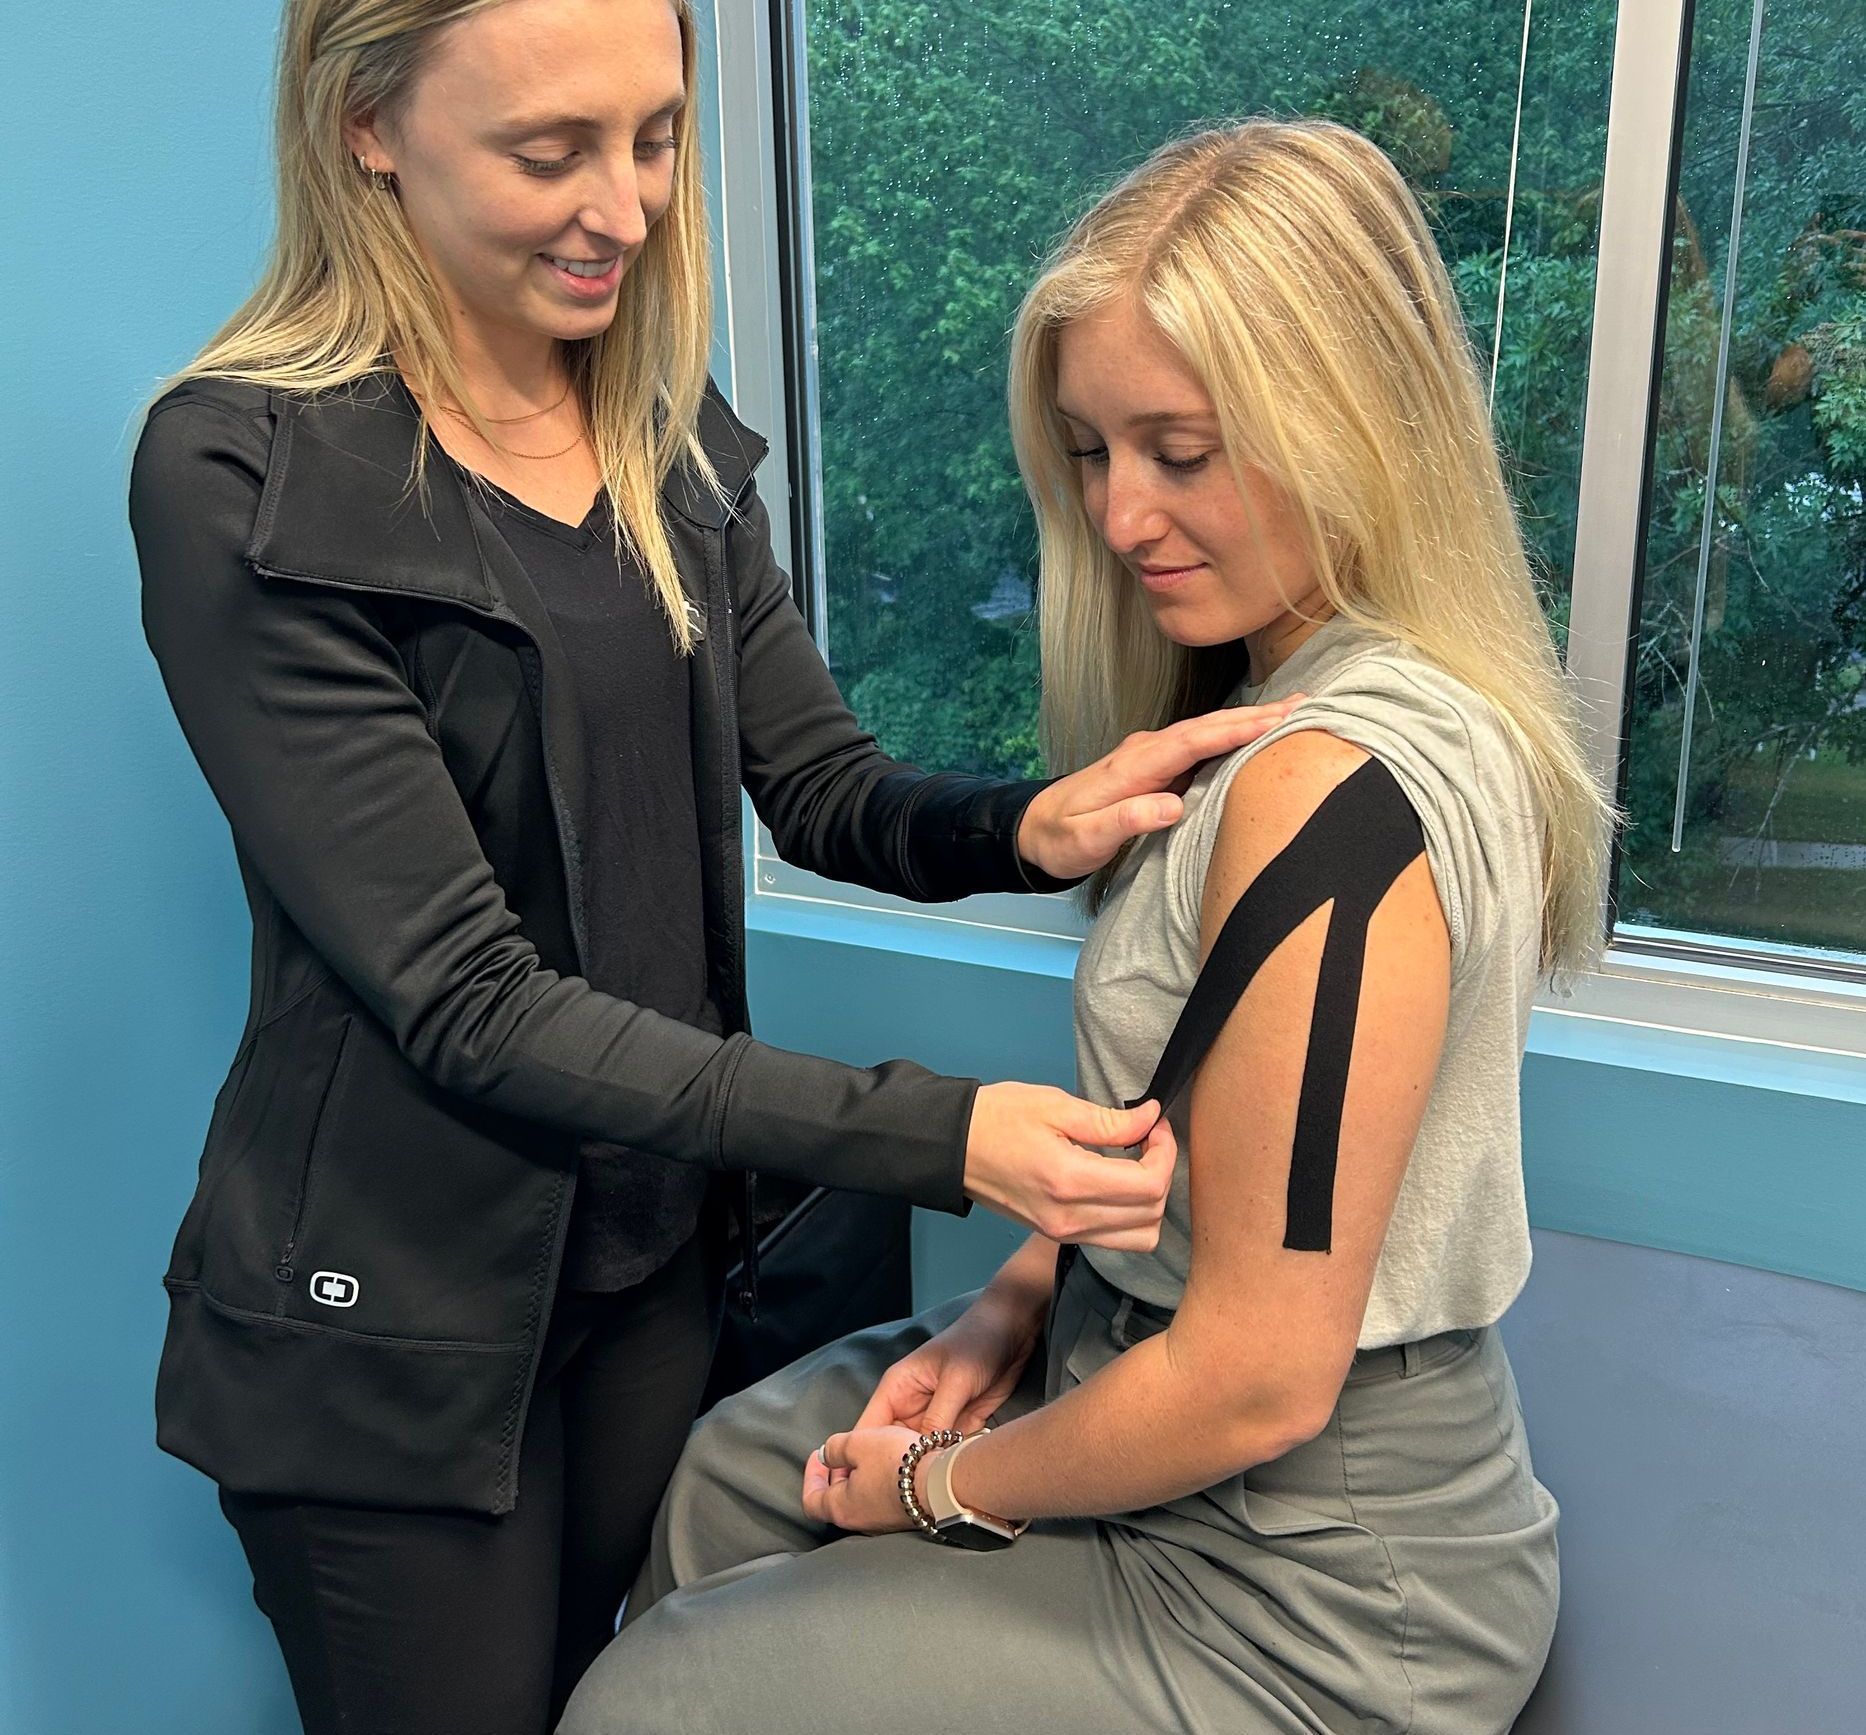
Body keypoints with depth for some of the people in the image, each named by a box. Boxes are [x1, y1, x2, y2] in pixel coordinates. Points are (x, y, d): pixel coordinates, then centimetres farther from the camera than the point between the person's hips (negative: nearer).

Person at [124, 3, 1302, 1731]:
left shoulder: (672, 438, 2)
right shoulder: (244, 481, -19)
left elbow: (822, 790, 1)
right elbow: (465, 999, -23)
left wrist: (1026, 825, -22)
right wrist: (936, 1135, -28)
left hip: (656, 1249, 6)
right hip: (397, 1322, -5)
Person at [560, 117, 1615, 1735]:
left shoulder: (1334, 790, -31)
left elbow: (1259, 1379, -27)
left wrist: (947, 1489, -11)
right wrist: (1022, 1293, -1)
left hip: (1306, 1605, -9)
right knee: (732, 1467, 21)